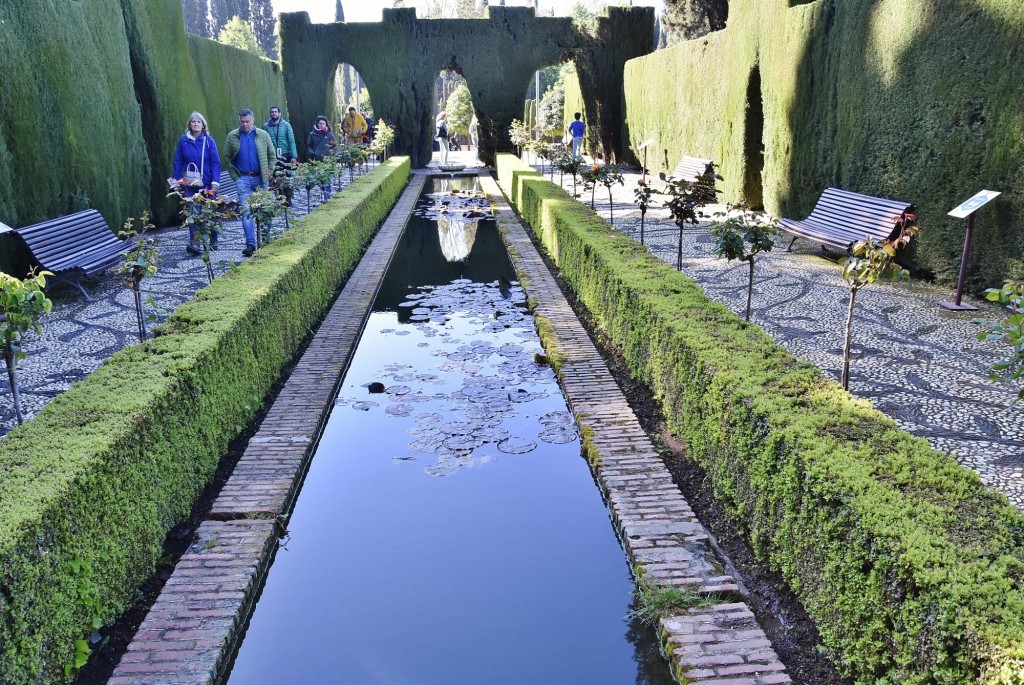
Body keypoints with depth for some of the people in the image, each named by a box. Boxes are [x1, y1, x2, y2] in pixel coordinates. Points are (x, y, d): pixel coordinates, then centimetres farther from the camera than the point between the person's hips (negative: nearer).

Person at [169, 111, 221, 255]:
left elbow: (216, 162, -3)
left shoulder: (208, 140, -1)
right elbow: (178, 161, 8)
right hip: (190, 184, 0)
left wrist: (215, 181, -11)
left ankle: (213, 241, 25)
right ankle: (194, 243, -13)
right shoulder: (183, 140, 2)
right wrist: (175, 179, 4)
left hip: (207, 183, 0)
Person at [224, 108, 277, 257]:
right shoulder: (232, 136, 3)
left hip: (260, 178, 1)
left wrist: (269, 172, 1)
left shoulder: (263, 135, 3)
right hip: (243, 179, -1)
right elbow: (227, 158, 8)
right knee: (246, 211, -8)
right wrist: (235, 176, 0)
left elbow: (272, 155, 11)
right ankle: (250, 243, -9)